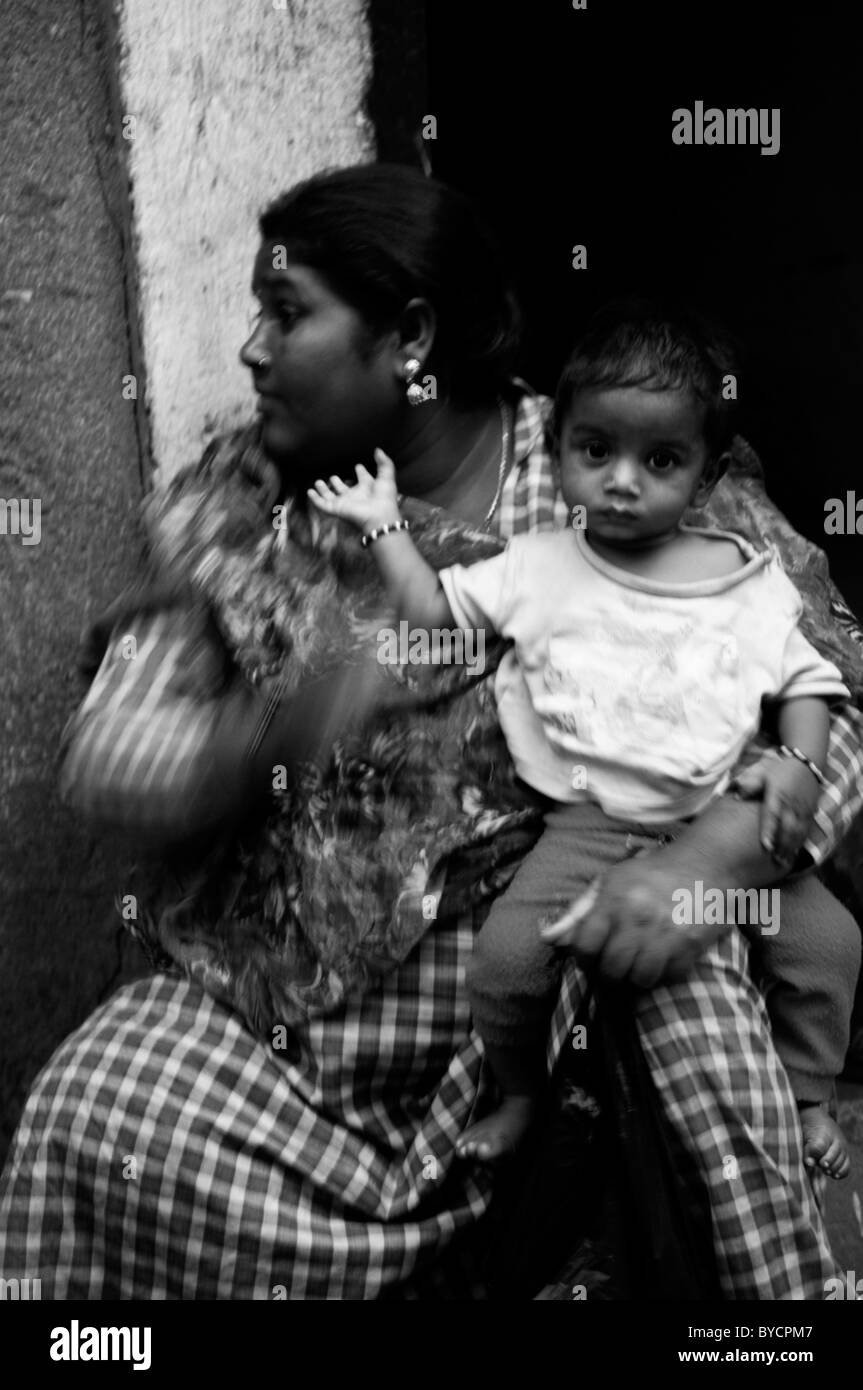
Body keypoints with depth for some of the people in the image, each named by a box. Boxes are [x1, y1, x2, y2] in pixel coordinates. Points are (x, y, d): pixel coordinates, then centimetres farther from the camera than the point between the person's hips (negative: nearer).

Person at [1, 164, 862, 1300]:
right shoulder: (233, 505, 3)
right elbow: (107, 756, -2)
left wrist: (708, 860, -24)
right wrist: (271, 730, -24)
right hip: (283, 990, 3)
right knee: (91, 1121, -18)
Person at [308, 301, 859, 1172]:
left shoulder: (752, 582, 5)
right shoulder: (539, 569, 5)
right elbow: (431, 611, 8)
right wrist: (384, 526, 5)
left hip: (725, 820, 2)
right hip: (590, 826, -1)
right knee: (507, 954, -19)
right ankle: (519, 1094, 14)